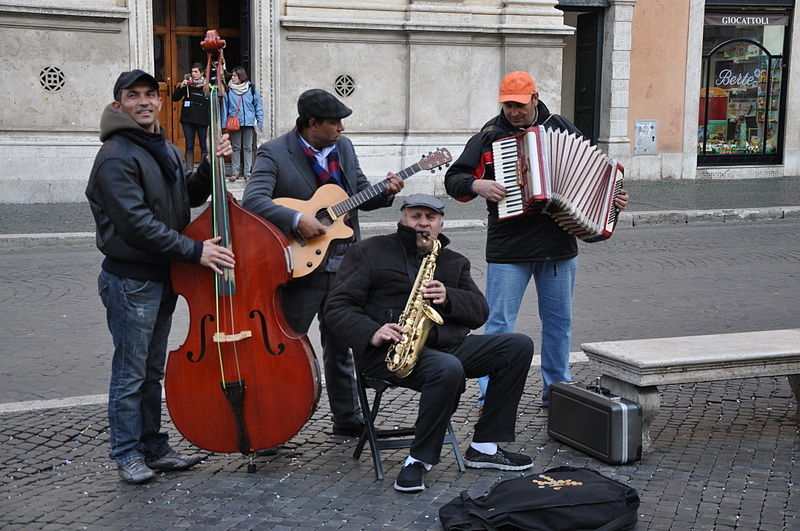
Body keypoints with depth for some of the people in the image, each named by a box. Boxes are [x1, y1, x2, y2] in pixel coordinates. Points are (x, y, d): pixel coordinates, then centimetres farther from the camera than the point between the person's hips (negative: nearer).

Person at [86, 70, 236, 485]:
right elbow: (136, 223, -24)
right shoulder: (116, 158, -16)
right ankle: (127, 454, 13)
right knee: (130, 373, 1)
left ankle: (154, 447, 26)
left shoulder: (165, 149, 14)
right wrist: (194, 250, -25)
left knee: (153, 371, 16)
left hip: (162, 277, 9)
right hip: (130, 281, -8)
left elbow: (190, 196, 20)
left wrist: (210, 166, 1)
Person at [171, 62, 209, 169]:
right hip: (188, 120, 2)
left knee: (204, 147, 4)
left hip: (203, 121, -1)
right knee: (189, 146, 5)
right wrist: (181, 87, -13)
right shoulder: (187, 84, 2)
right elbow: (174, 98, 2)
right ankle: (189, 170, 8)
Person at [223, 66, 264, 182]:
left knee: (248, 148, 4)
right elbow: (225, 107, 5)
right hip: (234, 123, 1)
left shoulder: (251, 89, -1)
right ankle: (235, 172, 11)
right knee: (236, 148, 6)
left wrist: (260, 123, -1)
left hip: (249, 123, -1)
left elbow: (258, 106, 3)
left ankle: (247, 172, 8)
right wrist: (224, 124, 0)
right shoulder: (229, 90, 1)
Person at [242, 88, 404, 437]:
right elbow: (253, 200, -23)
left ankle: (347, 419, 30)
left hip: (343, 265, 6)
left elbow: (361, 194, 17)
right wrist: (297, 220, -30)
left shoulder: (344, 147, 10)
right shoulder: (274, 154, -10)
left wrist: (385, 192, -4)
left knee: (340, 346, 17)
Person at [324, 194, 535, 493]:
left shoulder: (455, 262, 22)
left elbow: (480, 311, 11)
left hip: (448, 345, 6)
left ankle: (484, 447, -6)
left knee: (519, 346, -9)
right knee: (448, 368, -36)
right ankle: (420, 458, -18)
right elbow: (337, 307, -1)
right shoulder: (370, 252, 8)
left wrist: (448, 297, -10)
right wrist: (372, 333, -20)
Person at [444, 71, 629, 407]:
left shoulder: (562, 128, 9)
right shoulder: (490, 136, 1)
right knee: (499, 323, -3)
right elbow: (454, 178, 2)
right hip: (508, 248, -3)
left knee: (559, 320, 13)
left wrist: (613, 198, 1)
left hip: (559, 244, 3)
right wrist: (477, 185, -17)